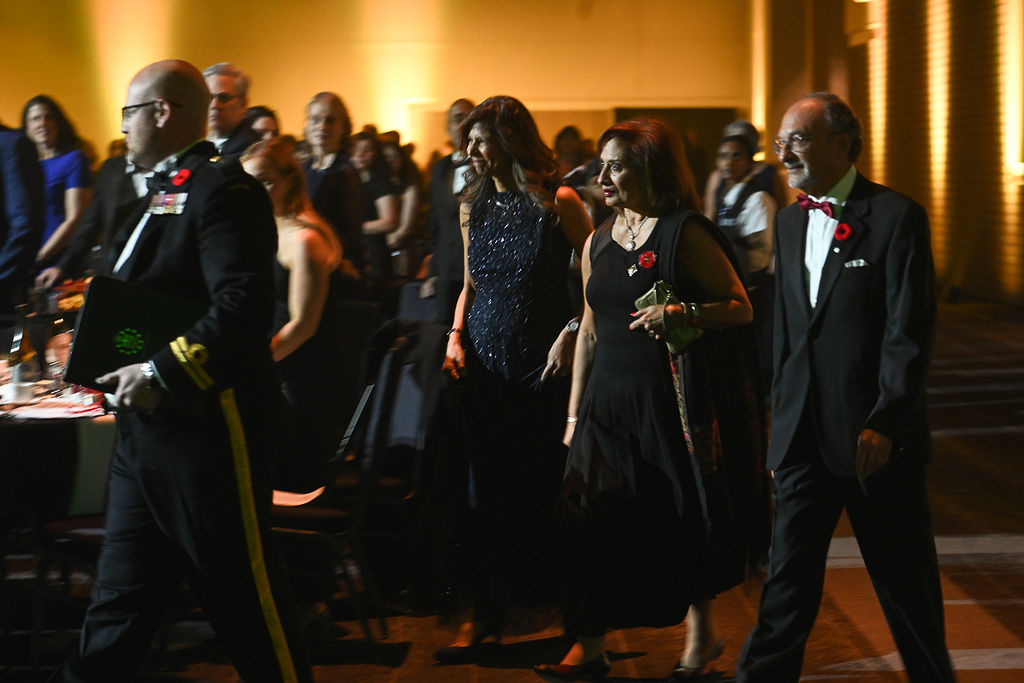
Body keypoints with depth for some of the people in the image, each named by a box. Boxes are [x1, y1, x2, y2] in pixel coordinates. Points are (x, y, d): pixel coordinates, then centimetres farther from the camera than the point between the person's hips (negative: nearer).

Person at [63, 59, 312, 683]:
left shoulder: (223, 188, -14)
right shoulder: (164, 192, 19)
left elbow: (244, 305, -26)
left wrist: (163, 374, -26)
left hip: (207, 429, -10)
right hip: (145, 432, 10)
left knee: (246, 601, 1)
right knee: (121, 601, 14)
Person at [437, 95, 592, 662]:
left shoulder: (559, 202, -5)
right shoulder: (473, 207, 11)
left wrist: (572, 334, -14)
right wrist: (455, 336, 5)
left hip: (544, 360, -4)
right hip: (484, 360, 4)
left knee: (544, 482, 0)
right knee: (486, 483, 5)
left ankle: (555, 597, 15)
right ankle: (485, 608, 14)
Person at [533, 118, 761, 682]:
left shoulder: (685, 233, -5)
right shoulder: (598, 242, 13)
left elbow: (741, 307, -7)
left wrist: (684, 313, -24)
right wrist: (574, 413, 16)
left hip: (669, 403, -5)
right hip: (608, 402, 5)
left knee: (677, 524, 2)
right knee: (587, 517, -6)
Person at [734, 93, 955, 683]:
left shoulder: (897, 216, -8)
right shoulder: (790, 223, 12)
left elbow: (910, 334, -13)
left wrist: (884, 424, -18)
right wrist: (783, 414, 12)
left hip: (877, 435, -5)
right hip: (806, 434, 5)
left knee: (906, 582, 8)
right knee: (788, 577, 6)